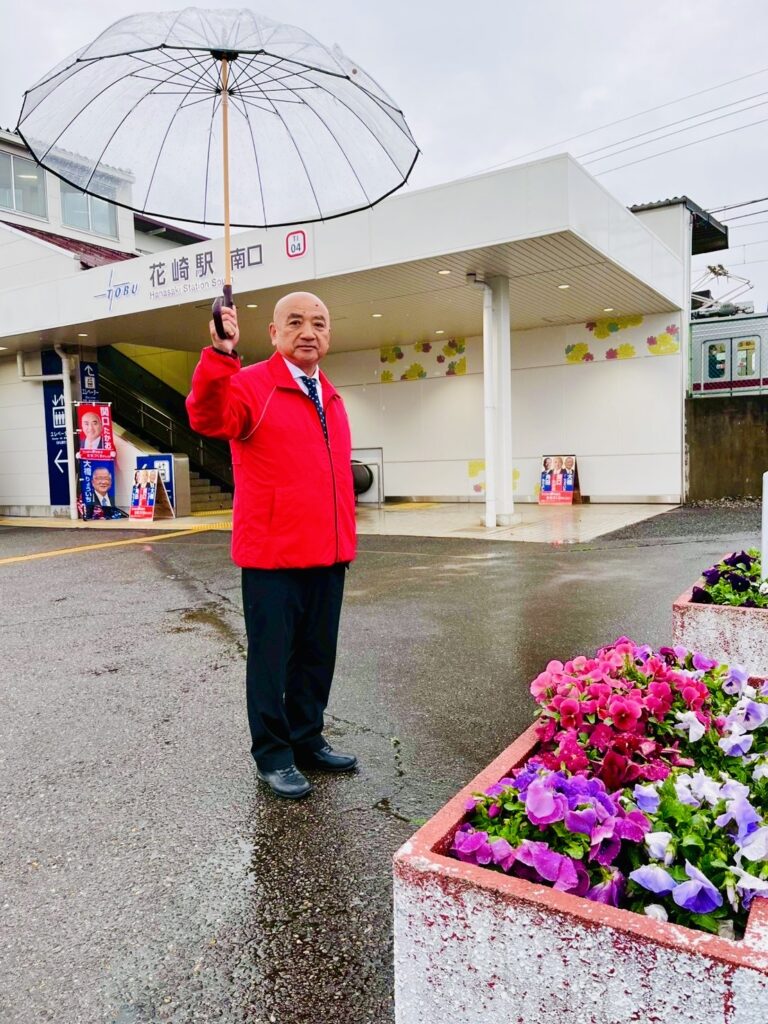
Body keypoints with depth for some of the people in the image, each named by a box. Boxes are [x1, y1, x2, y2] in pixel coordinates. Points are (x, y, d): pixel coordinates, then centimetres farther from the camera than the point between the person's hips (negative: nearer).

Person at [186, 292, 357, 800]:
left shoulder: (330, 396, 15)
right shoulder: (250, 384, -6)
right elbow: (209, 418, -27)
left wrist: (345, 539, 17)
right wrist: (221, 355, -41)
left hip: (328, 555, 7)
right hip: (273, 556, -7)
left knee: (318, 655, 16)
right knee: (273, 658, 5)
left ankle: (308, 740, 32)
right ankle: (272, 755, 22)